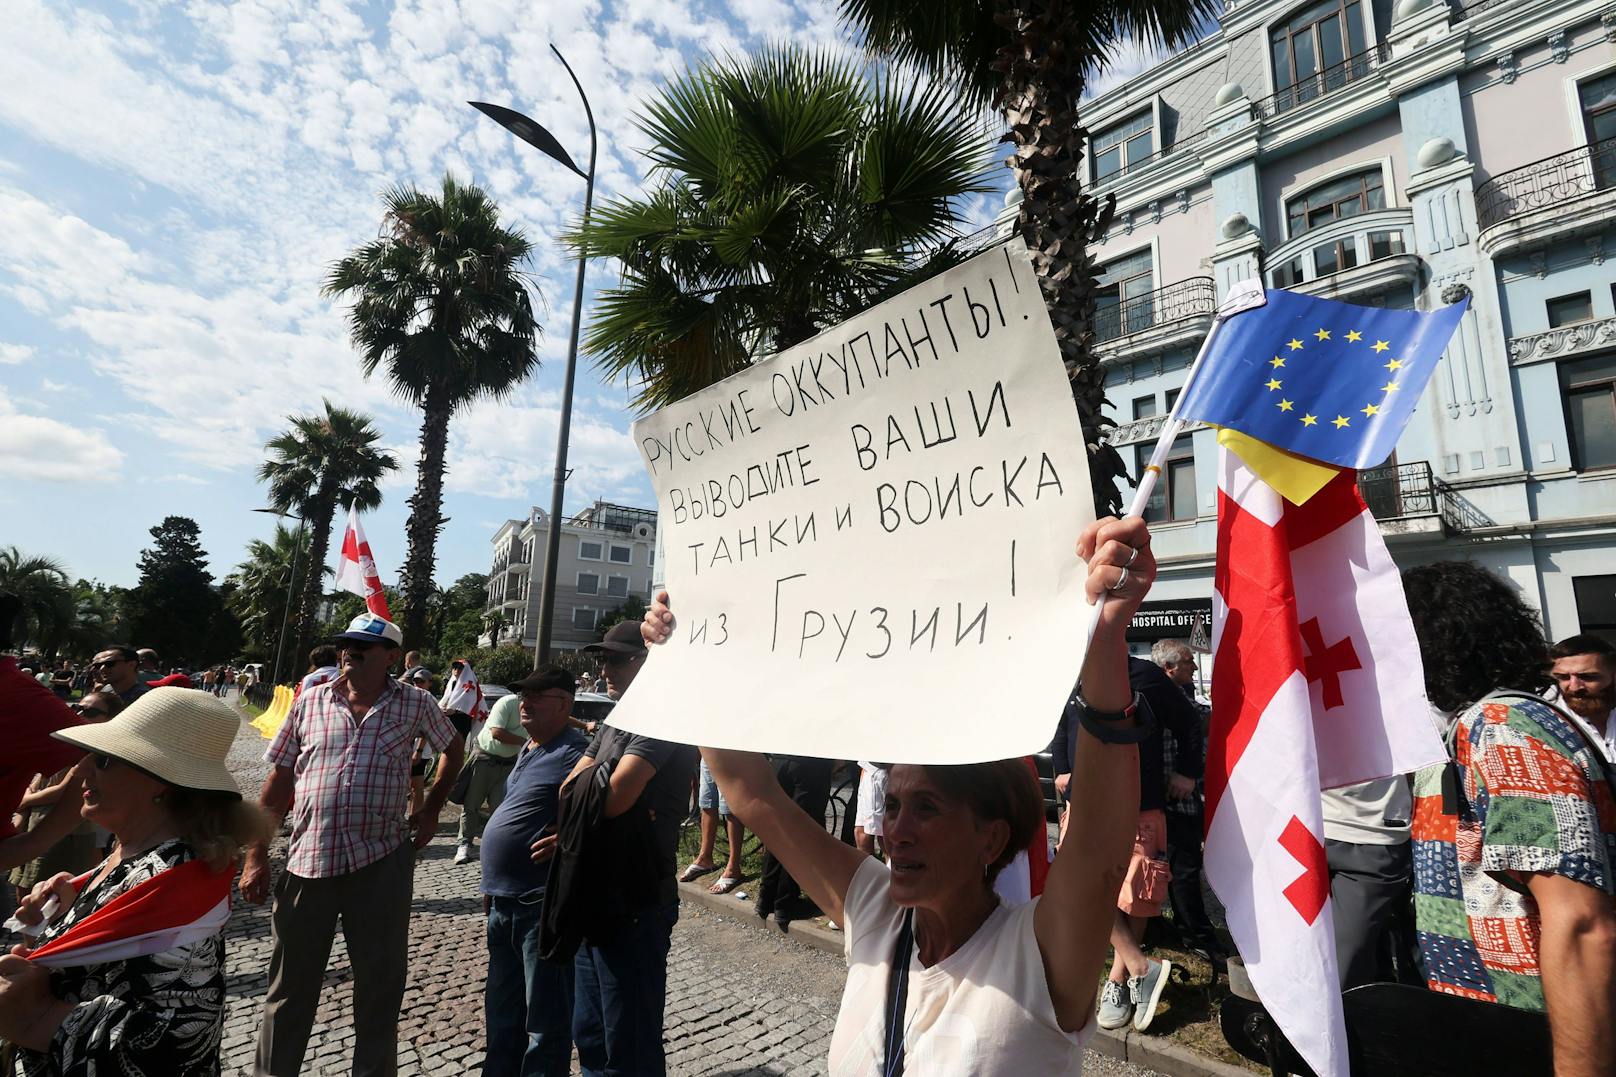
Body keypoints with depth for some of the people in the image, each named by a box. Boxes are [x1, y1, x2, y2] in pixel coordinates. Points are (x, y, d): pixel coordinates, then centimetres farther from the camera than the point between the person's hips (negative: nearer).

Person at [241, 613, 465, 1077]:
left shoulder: (415, 704, -2)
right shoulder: (310, 702, 2)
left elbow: (453, 749, 15)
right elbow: (279, 779, 6)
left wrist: (431, 809, 10)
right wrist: (256, 855, 3)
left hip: (382, 862, -1)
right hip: (306, 861, 1)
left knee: (381, 981, 12)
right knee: (291, 984, 15)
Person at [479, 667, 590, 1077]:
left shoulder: (575, 753, -20)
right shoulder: (528, 749, 11)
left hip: (543, 906, -10)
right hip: (505, 902, 10)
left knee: (545, 1020, 7)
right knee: (502, 1012, 25)